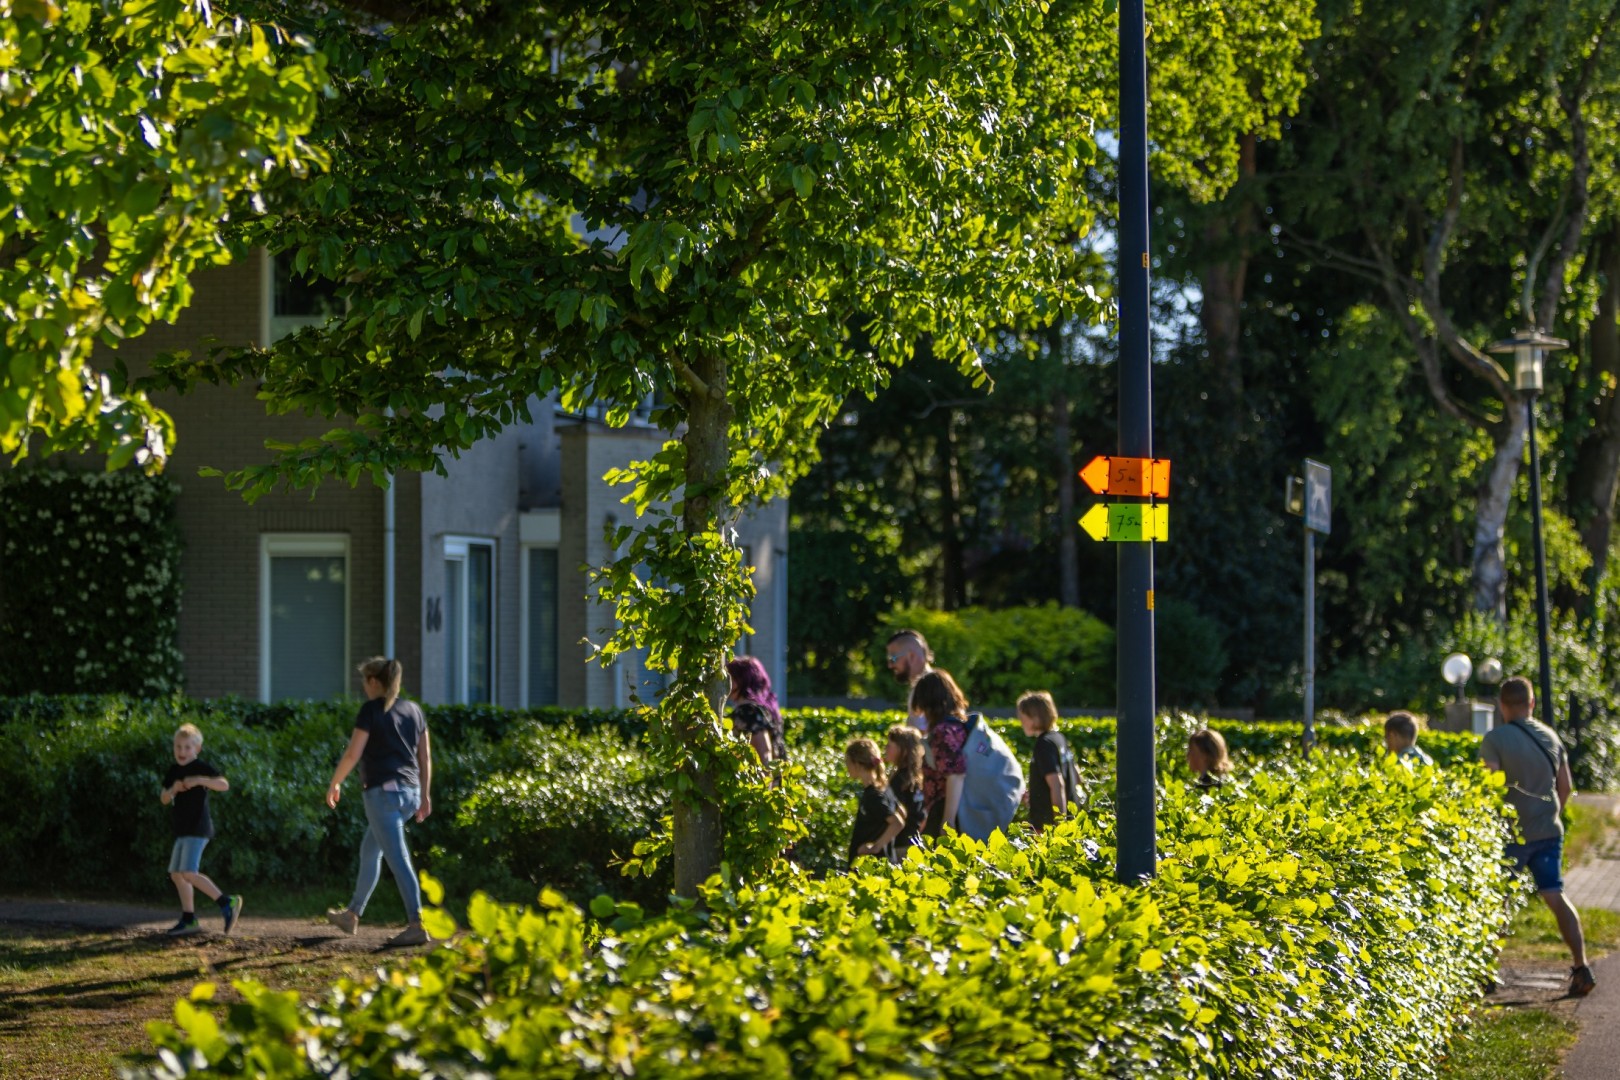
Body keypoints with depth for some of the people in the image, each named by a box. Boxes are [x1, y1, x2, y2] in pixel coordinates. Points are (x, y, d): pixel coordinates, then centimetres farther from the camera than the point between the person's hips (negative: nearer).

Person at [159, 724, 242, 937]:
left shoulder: (201, 767, -9)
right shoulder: (173, 771, 14)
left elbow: (224, 784, -21)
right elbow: (164, 799, 12)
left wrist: (199, 780, -31)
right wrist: (173, 790, -9)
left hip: (198, 829, -9)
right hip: (183, 830, 9)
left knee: (189, 873, -19)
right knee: (176, 874, 8)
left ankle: (227, 903, -17)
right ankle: (189, 920, 13)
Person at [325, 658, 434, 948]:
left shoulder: (372, 709, -7)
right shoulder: (413, 710, 12)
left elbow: (353, 753, -11)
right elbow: (425, 756, 13)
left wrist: (334, 783, 1)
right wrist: (425, 795, 17)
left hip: (383, 790, -8)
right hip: (409, 792, 8)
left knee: (398, 858, -11)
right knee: (369, 851, 21)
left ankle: (417, 926, -17)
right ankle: (353, 915, 31)